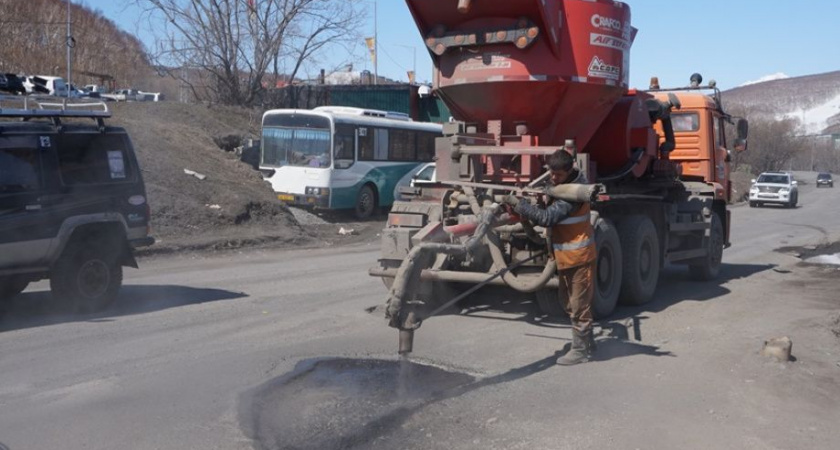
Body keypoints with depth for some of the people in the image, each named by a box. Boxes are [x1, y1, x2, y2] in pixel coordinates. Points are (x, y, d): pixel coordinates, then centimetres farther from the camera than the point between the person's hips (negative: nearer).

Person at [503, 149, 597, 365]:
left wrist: (518, 204, -26)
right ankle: (586, 342, 32)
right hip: (567, 256, 10)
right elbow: (552, 211, 13)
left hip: (578, 257, -10)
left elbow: (547, 218, -29)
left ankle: (580, 350, 9)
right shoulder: (563, 186, 8)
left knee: (579, 305, 0)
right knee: (572, 304, 19)